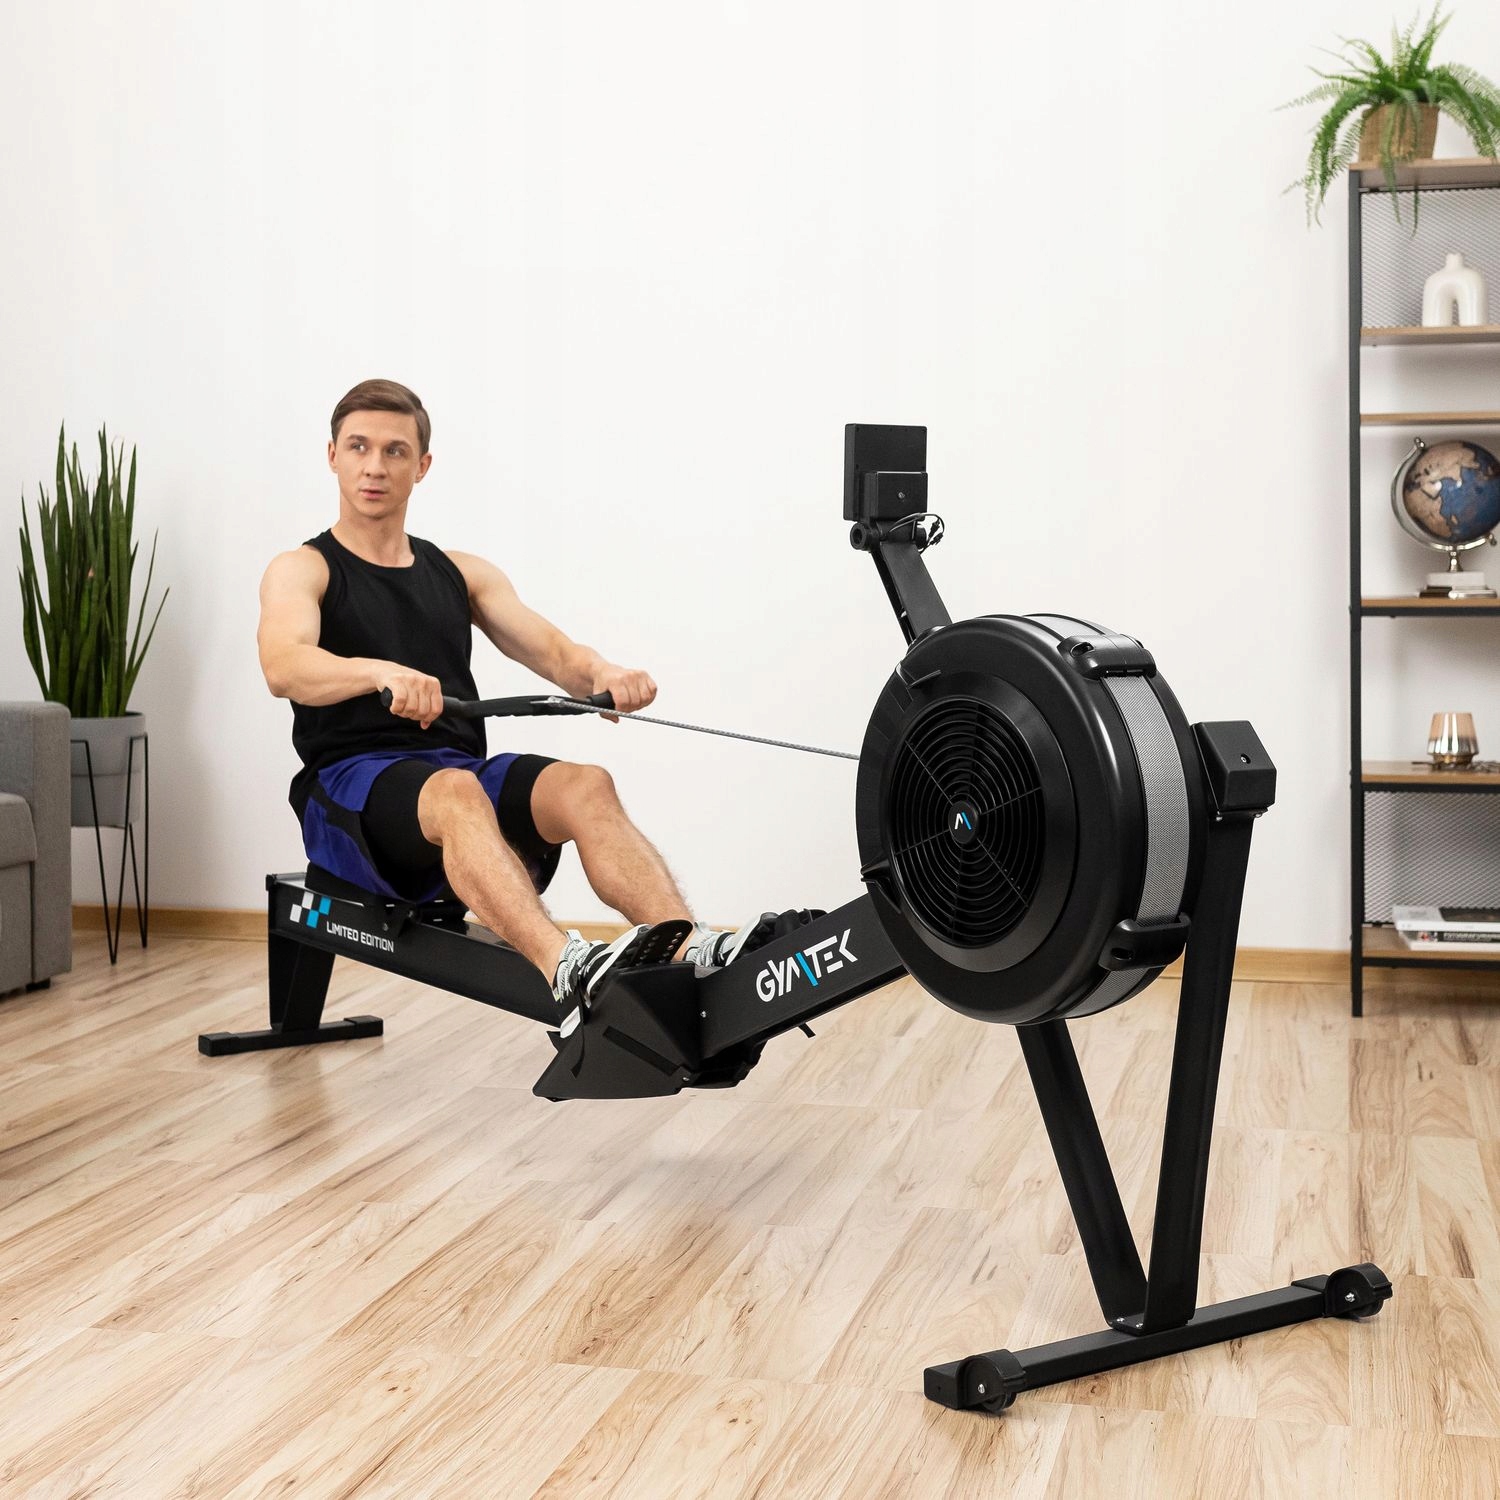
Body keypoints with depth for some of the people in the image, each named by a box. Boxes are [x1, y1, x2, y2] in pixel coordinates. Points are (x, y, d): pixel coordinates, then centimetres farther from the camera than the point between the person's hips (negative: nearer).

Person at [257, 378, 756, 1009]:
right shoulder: (303, 570, 5)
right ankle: (567, 969, -62)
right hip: (350, 790, -4)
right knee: (456, 793, -39)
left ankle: (693, 955, -49)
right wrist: (382, 673, -40)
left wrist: (602, 672, -20)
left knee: (584, 786, -28)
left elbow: (551, 650, 5)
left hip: (465, 771, 4)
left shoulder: (462, 573, 20)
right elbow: (284, 667, -17)